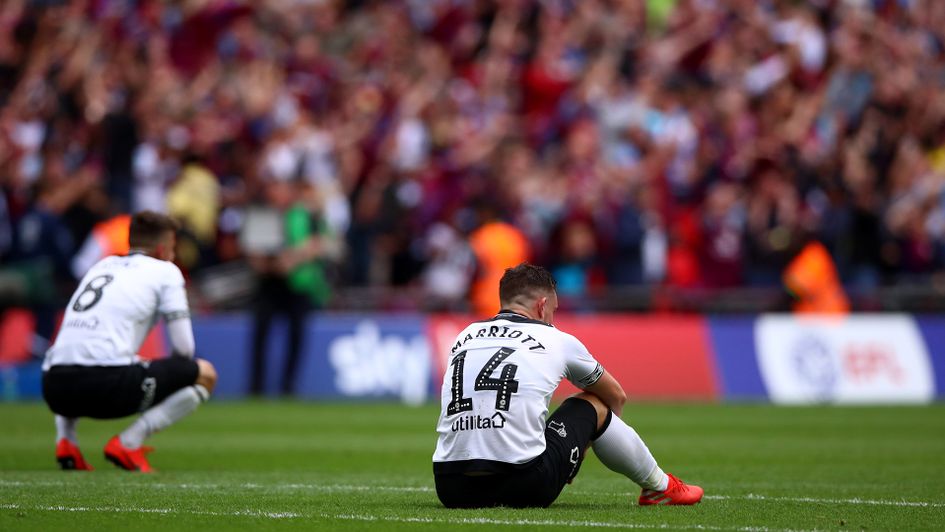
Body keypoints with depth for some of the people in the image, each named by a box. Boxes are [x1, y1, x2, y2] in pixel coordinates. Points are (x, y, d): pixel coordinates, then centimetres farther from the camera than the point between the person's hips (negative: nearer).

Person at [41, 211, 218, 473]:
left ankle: (65, 439, 13)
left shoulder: (103, 264, 29)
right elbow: (184, 347, 7)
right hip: (108, 387, -6)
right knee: (205, 374, 9)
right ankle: (128, 443, -5)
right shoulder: (165, 271, 12)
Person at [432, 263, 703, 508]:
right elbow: (616, 396, 27)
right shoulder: (556, 340, 8)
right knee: (593, 404, 21)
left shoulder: (465, 337, 19)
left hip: (451, 491, 4)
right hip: (522, 488, -4)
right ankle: (660, 488, 39)